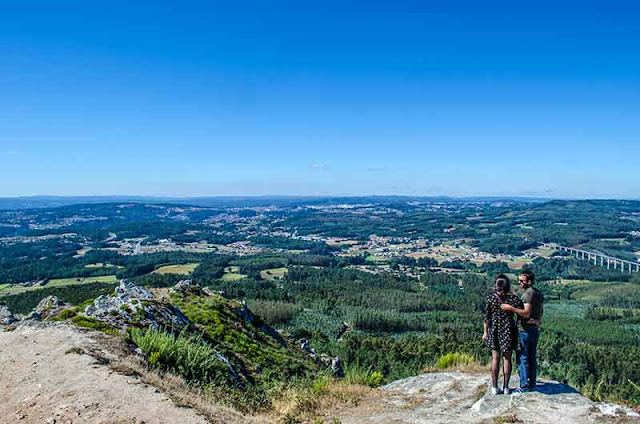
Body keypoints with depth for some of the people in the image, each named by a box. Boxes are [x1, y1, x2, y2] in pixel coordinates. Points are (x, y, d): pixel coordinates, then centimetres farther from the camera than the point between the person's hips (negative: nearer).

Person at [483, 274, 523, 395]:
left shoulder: (490, 297, -5)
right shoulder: (513, 298, -7)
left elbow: (487, 317, -3)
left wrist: (485, 332, 4)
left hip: (494, 330, 1)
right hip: (509, 330, -1)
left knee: (495, 359, 8)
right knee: (507, 359, 9)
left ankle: (494, 387, 10)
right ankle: (506, 387, 14)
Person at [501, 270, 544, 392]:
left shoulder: (528, 293, -16)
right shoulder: (539, 293, 13)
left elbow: (526, 313, -24)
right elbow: (541, 312, 19)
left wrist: (511, 308, -24)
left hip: (526, 328, -10)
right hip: (535, 328, 10)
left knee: (523, 357, -3)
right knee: (532, 357, 14)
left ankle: (524, 386, 0)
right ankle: (532, 384, 21)